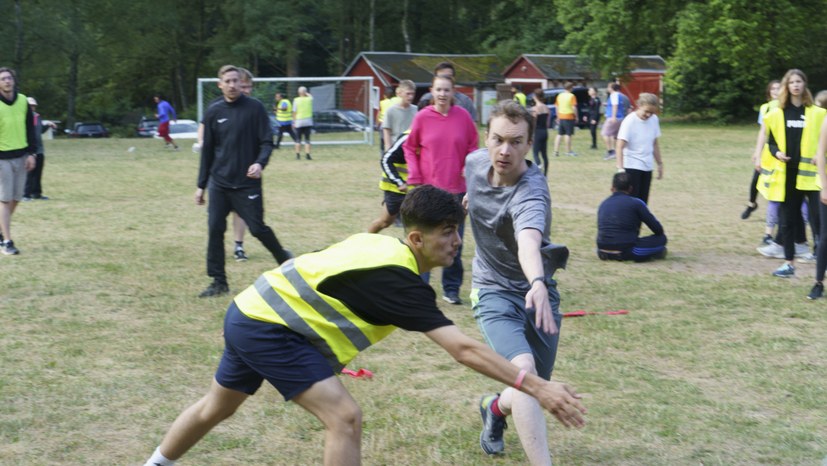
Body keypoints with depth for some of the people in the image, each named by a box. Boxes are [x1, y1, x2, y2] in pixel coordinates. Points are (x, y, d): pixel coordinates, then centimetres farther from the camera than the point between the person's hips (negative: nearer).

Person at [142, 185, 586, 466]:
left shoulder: (380, 245, 2)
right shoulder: (397, 279, -24)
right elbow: (463, 349, -30)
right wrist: (536, 386, -32)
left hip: (249, 312, 10)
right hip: (268, 327, -10)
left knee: (218, 406, 30)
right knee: (344, 417, -15)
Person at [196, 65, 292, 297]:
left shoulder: (254, 108, -4)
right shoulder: (213, 112, 6)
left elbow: (267, 142, -4)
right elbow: (207, 151, 12)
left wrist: (260, 163, -24)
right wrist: (201, 185, 12)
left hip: (247, 183, -3)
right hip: (219, 183, 3)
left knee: (258, 228, -2)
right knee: (215, 229, -2)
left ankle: (285, 259, 25)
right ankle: (219, 281, 8)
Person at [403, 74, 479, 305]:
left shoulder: (463, 116, -2)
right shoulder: (422, 117, -3)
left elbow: (473, 146, 7)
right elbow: (410, 148, 5)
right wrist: (415, 177, -3)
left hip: (456, 190, 1)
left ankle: (451, 289, 19)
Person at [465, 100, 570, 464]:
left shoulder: (531, 191, -29)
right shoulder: (475, 162, -11)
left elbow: (529, 240, -51)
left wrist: (538, 283, -68)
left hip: (535, 290, -1)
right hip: (494, 291, 2)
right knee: (523, 369, -26)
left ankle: (496, 408, 44)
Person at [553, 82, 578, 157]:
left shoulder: (559, 95, 8)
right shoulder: (571, 96, -10)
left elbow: (556, 106, 13)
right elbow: (574, 107, -15)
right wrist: (576, 116, -5)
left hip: (561, 117, 5)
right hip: (569, 117, -5)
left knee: (559, 134, 9)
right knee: (568, 134, 2)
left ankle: (556, 151, 4)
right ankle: (568, 151, 8)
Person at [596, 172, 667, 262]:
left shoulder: (603, 204, 12)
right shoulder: (636, 203, -3)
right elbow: (657, 228, 2)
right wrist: (660, 235, 25)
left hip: (603, 253, 4)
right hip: (626, 253, -4)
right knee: (662, 239, 11)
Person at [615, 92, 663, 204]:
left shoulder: (654, 119, 3)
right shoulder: (630, 121, -15)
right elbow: (620, 147, -20)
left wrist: (660, 163, 18)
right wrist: (620, 168, -30)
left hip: (647, 167, 6)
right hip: (631, 167, -6)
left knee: (643, 202, 6)